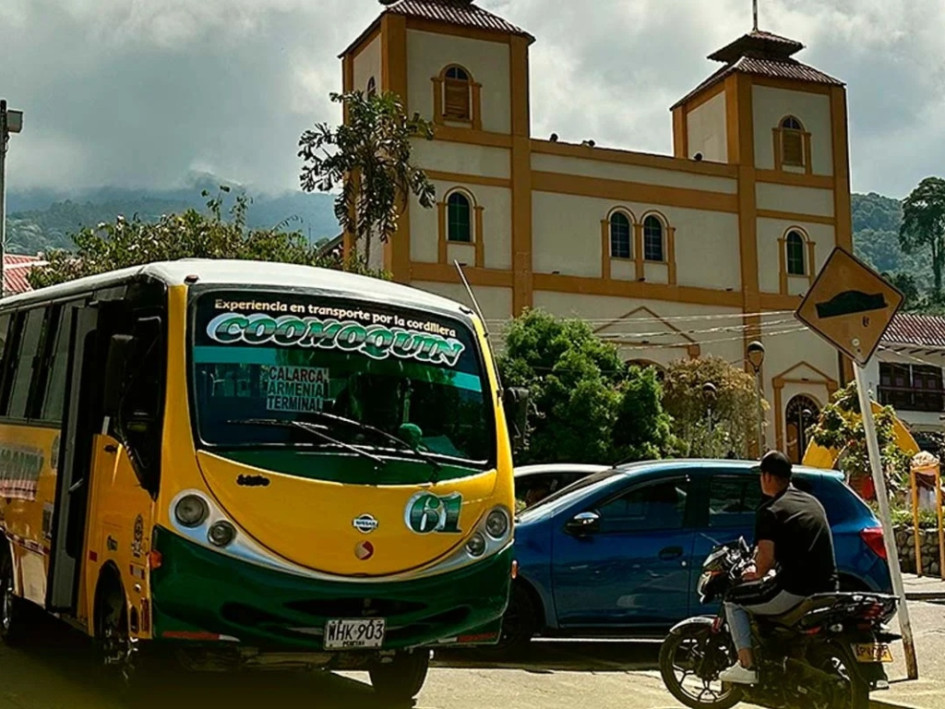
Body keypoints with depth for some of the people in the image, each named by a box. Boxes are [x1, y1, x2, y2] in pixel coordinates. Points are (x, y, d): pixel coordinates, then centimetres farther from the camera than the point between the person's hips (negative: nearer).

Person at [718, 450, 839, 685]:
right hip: (826, 587, 8)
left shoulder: (769, 511, -8)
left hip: (795, 589, -8)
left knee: (734, 601, 10)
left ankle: (746, 665, 3)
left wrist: (758, 573, 7)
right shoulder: (813, 502, 16)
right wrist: (765, 568, 28)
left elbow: (766, 557, -16)